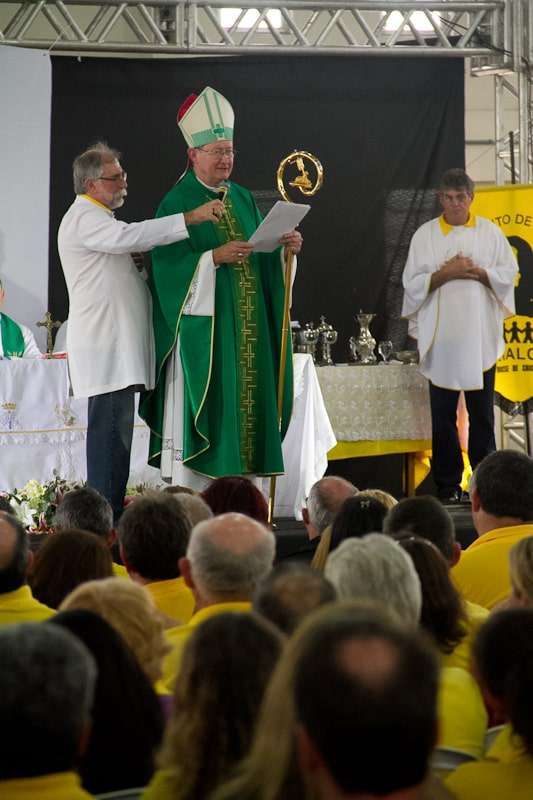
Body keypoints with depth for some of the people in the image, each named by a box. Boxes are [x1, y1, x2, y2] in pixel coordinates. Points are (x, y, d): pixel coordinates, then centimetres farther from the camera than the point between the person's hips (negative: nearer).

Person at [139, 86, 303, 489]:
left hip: (245, 324, 6)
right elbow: (168, 263, -14)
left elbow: (262, 253, 16)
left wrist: (285, 245, -4)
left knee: (242, 402, 5)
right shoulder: (176, 203, -5)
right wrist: (215, 256, -25)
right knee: (200, 403, -8)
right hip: (201, 324, -6)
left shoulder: (243, 199, 15)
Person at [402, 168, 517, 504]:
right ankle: (448, 486, 8)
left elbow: (509, 273, 5)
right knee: (443, 415, 2)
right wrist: (445, 274, -12)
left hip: (480, 336, 0)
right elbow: (412, 282, 1)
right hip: (441, 335, 0)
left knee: (482, 413, 2)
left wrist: (477, 272, -10)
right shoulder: (425, 235, 5)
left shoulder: (490, 232, 8)